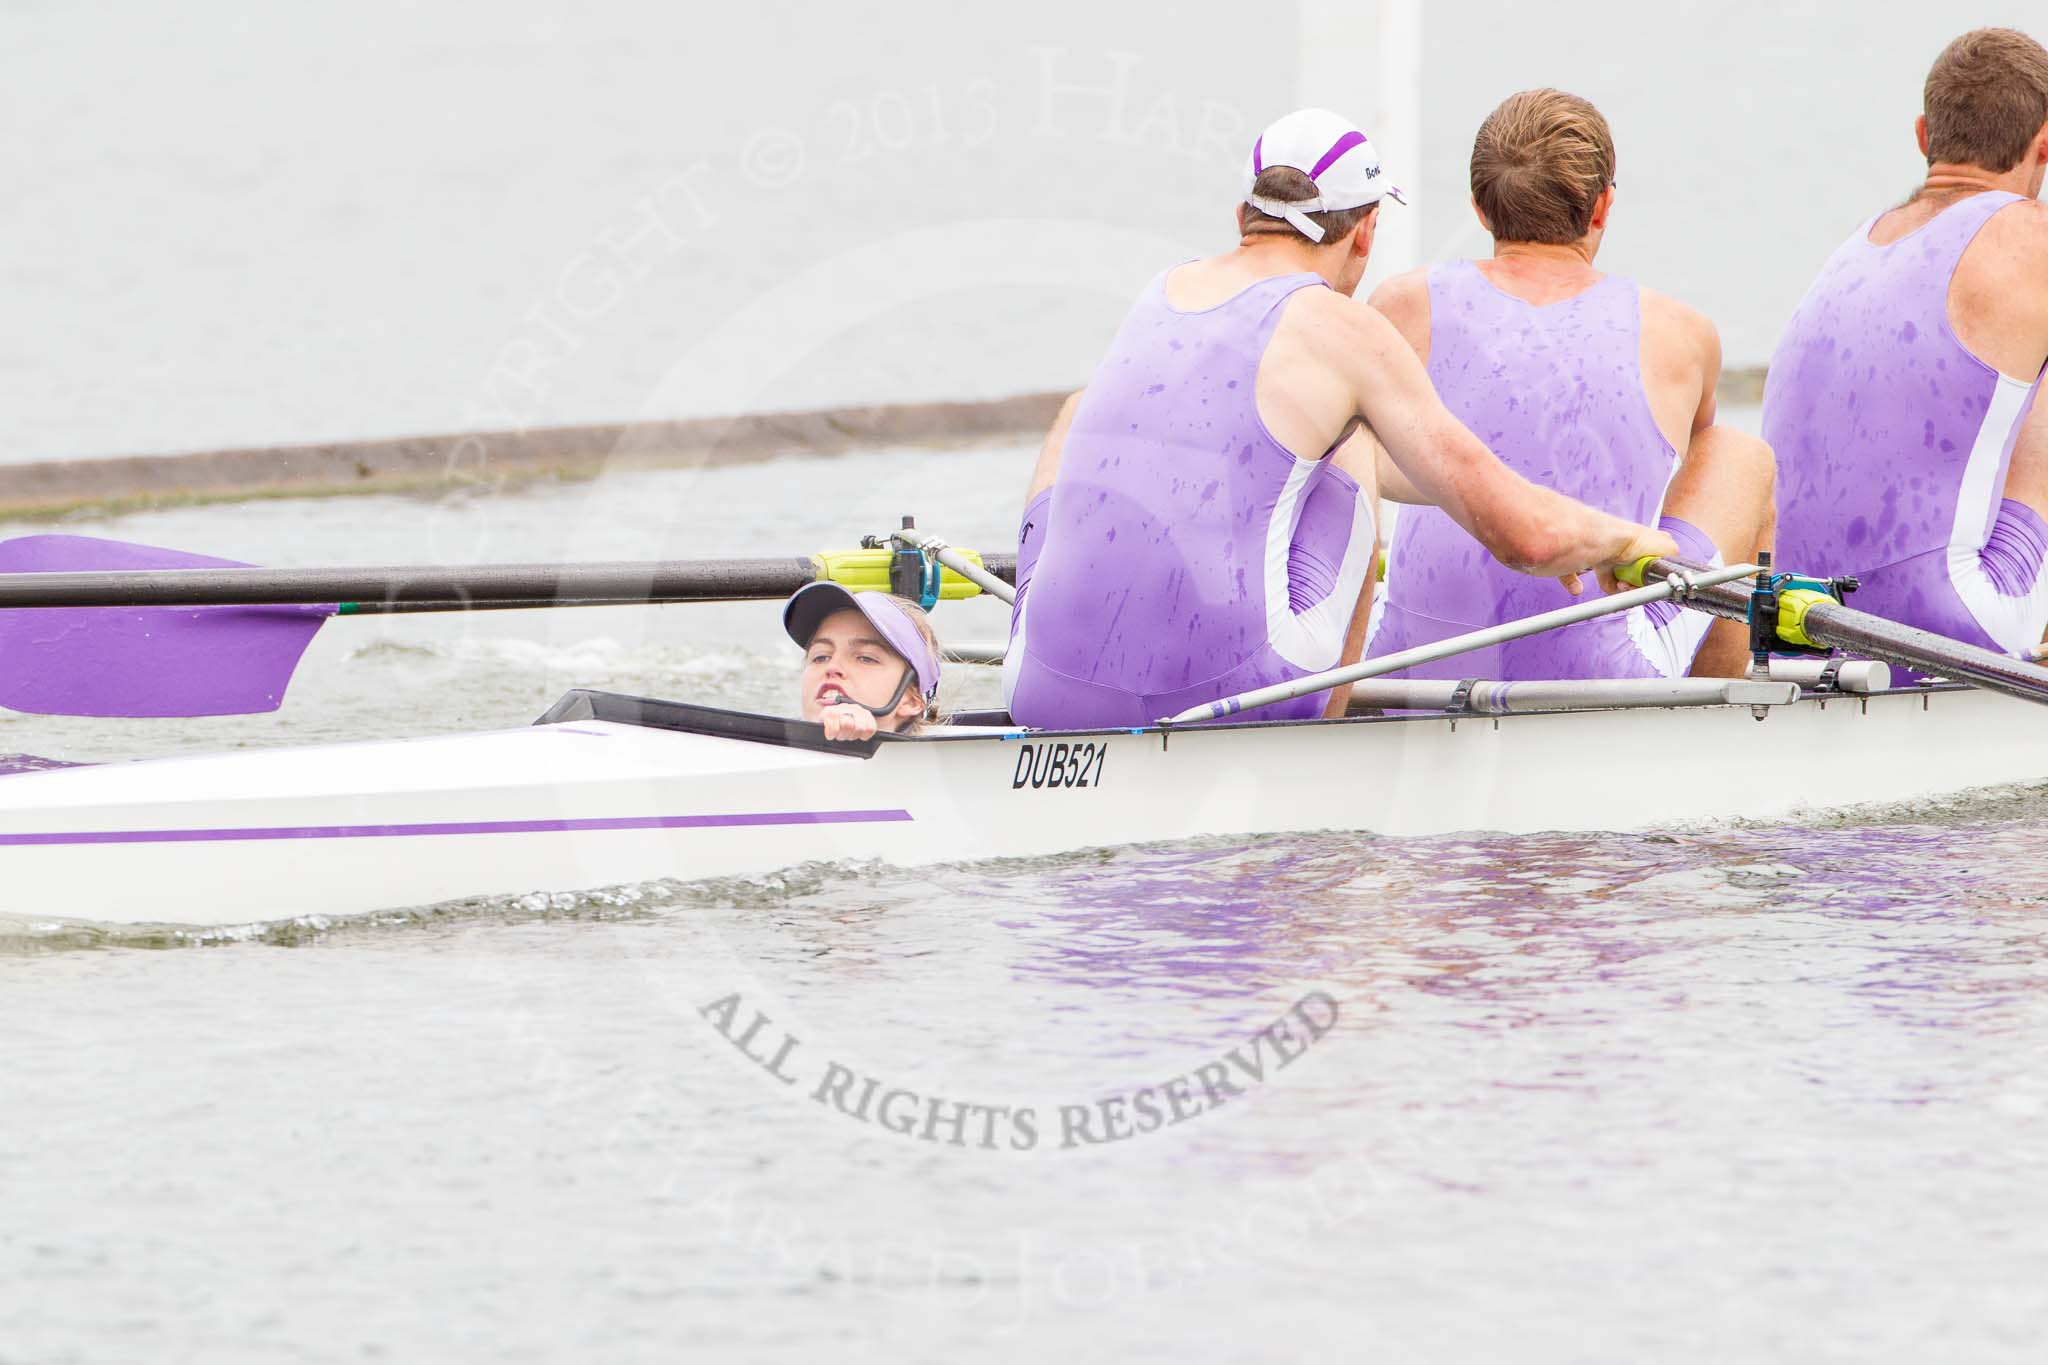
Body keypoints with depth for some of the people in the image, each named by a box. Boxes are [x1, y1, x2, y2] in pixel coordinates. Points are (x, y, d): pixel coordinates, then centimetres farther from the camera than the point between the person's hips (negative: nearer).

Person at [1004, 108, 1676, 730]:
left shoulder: (1163, 293, 18)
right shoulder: (1345, 331, 0)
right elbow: (1526, 535, -2)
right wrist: (1627, 538, 22)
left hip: (1046, 692, 5)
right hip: (1225, 695, -4)